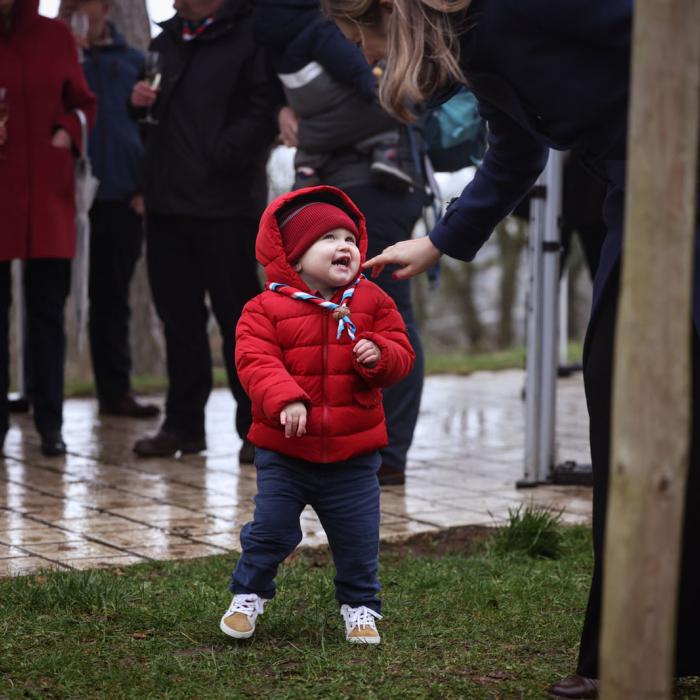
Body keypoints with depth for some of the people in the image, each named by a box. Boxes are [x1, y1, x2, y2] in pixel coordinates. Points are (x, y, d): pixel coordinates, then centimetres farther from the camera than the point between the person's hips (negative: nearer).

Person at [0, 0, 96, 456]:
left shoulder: (55, 37, 6)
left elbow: (83, 103, 14)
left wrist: (68, 132, -5)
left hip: (48, 193, 1)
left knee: (48, 311, 4)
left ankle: (50, 424, 9)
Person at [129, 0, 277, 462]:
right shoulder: (167, 41, 17)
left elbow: (264, 112, -14)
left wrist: (220, 157, -19)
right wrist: (145, 103, 6)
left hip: (227, 203, -7)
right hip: (167, 199, 7)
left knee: (238, 315, -3)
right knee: (179, 316, 10)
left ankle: (256, 428, 4)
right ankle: (183, 421, 18)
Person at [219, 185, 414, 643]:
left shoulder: (372, 302, 1)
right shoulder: (267, 308, -8)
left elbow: (401, 354, 1)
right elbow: (256, 361, -17)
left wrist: (379, 355, -22)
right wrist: (285, 399, -32)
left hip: (353, 455, 2)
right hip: (284, 454, -2)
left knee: (358, 539, 7)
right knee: (270, 528, 4)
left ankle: (360, 605, 27)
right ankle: (248, 595, 26)